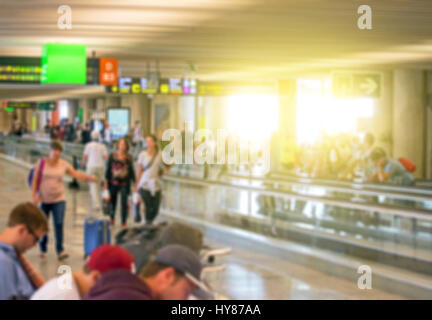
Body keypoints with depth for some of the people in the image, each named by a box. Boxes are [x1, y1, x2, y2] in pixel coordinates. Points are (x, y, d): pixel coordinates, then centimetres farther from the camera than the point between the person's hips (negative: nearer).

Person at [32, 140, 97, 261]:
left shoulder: (64, 165, 2)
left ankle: (60, 251, -11)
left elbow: (76, 174, -2)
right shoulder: (42, 162, -2)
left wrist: (89, 177, -18)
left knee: (59, 224, -11)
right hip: (43, 199, 0)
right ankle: (43, 249, 25)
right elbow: (35, 179, -1)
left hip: (59, 199, 1)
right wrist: (34, 195, -7)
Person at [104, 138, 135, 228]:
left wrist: (134, 181, 6)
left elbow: (131, 170, 9)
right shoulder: (112, 156, 1)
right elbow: (108, 170, 4)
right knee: (112, 202, 8)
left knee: (124, 203, -2)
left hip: (124, 184, 0)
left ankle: (124, 222, 9)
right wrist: (106, 183, 2)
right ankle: (112, 219, 31)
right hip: (113, 183, 0)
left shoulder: (128, 158, 2)